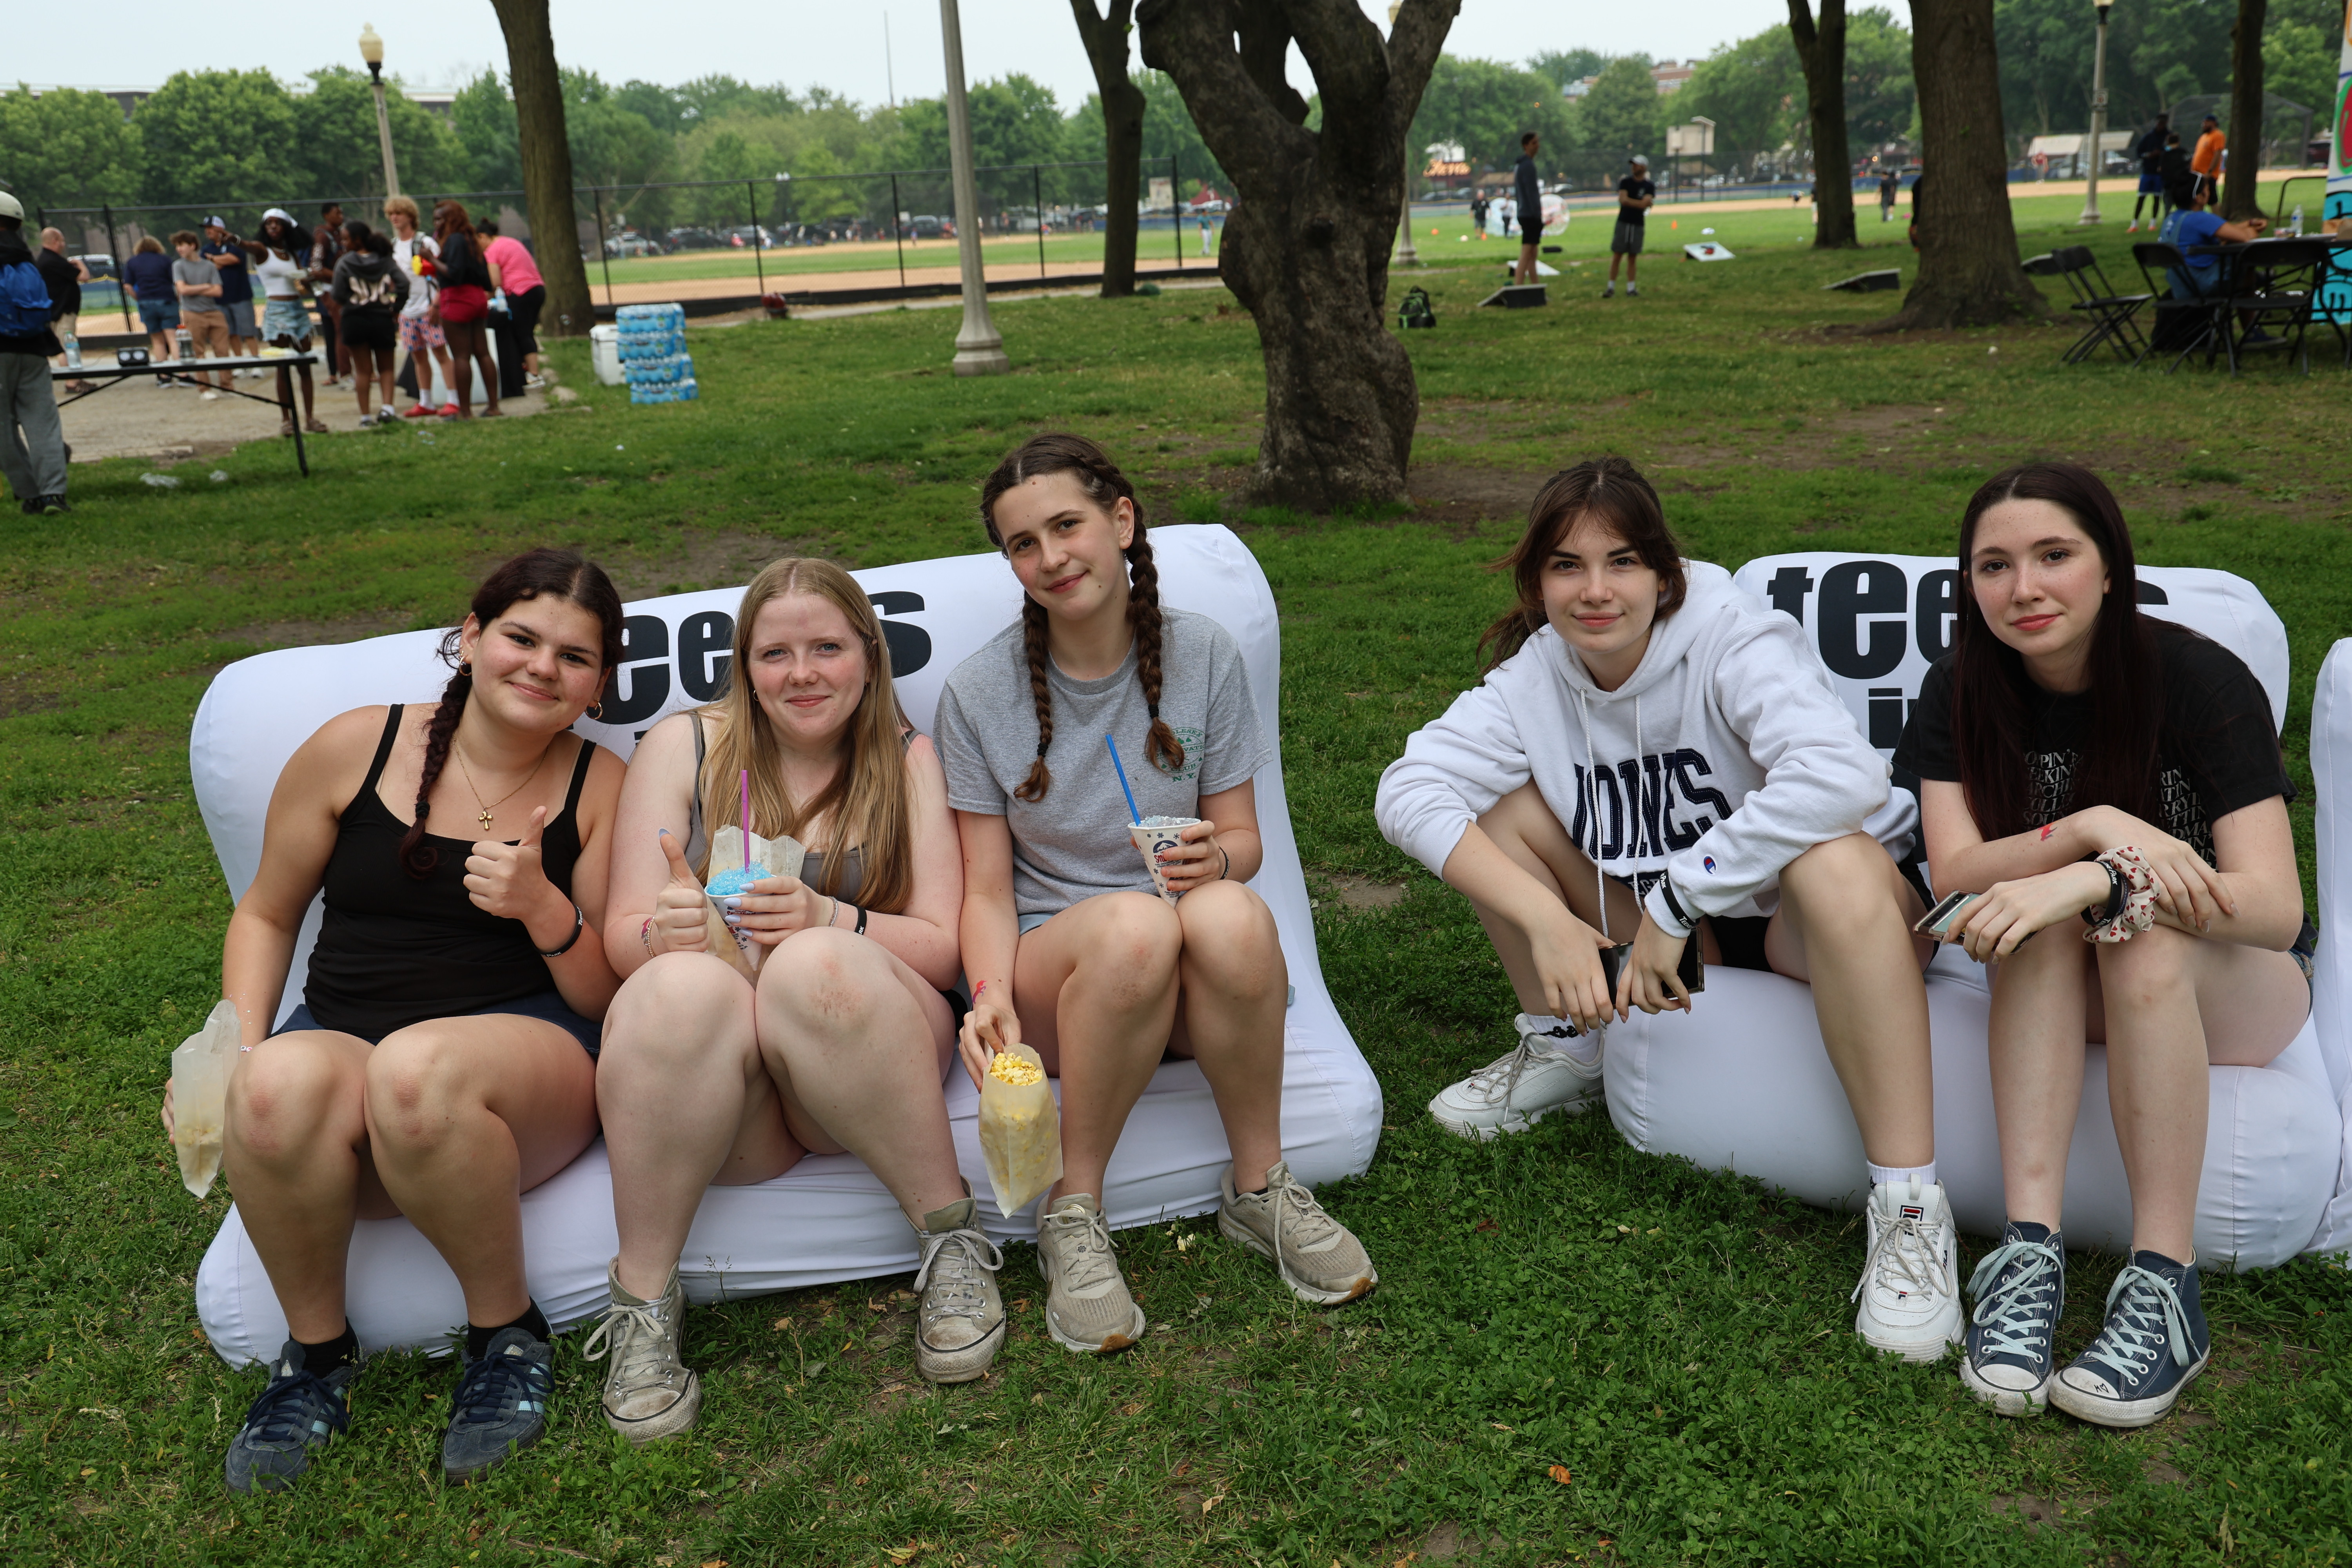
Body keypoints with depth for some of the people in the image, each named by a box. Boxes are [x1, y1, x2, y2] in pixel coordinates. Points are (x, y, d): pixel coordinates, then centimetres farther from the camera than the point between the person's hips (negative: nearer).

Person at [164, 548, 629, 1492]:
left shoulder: (600, 790, 6)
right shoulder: (356, 748, 7)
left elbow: (614, 999, 4)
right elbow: (267, 915, 17)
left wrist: (545, 910, -15)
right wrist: (236, 1048, 1)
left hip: (529, 1051, -2)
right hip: (341, 1039, 2)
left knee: (415, 1070, -37)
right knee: (281, 1085, -35)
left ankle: (507, 1332, -11)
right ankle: (316, 1350, -6)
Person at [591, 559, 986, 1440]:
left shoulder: (906, 760, 7)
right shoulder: (684, 747, 7)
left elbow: (942, 945, -1)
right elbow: (625, 940, 2)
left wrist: (829, 921, -21)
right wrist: (664, 931, -24)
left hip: (863, 1068, 0)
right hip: (713, 1093, 0)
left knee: (818, 965, -32)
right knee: (684, 985, -33)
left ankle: (952, 1238, -18)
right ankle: (643, 1305, -20)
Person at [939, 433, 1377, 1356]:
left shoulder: (1203, 656, 1)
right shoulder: (980, 693, -2)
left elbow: (1243, 840, 5)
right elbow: (988, 889, -3)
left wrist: (1215, 858, -21)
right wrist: (992, 994, -24)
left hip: (1190, 993, 1)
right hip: (1053, 975, -1)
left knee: (1229, 913, -36)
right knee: (1132, 923, -38)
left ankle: (1260, 1191, -14)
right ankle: (1073, 1216, -19)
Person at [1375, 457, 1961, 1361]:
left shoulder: (1732, 640, -22)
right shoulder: (1537, 675, -7)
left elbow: (1842, 775, -40)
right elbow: (1408, 790, -19)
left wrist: (1673, 899, -34)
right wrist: (1545, 918, -32)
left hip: (1799, 919, -5)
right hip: (1681, 939, 5)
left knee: (1833, 863, -40)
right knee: (1502, 802, -9)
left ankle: (1909, 1205, -31)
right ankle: (1565, 1053, 8)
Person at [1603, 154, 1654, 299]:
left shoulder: (1649, 187, 2)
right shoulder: (1625, 182, 4)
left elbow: (1644, 204, -12)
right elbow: (1622, 200, -10)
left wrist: (1628, 201, -8)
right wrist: (1639, 203, -8)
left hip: (1638, 225, 0)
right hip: (1623, 222, 0)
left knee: (1633, 257, 5)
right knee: (1617, 255, -2)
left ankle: (1631, 288, 9)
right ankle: (1611, 287, 0)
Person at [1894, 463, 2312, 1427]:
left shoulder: (2201, 682, -19)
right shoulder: (1963, 693, -9)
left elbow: (2275, 907, -28)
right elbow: (1955, 872, -20)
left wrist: (2092, 880, -42)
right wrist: (2094, 827, -36)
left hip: (2229, 991, -2)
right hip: (2064, 994, 3)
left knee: (2146, 936, -34)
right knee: (2047, 920, -30)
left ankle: (2164, 1286, -34)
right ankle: (2029, 1257, -37)